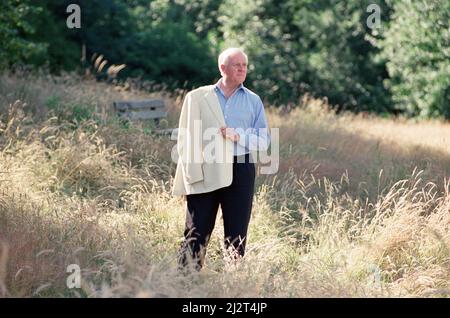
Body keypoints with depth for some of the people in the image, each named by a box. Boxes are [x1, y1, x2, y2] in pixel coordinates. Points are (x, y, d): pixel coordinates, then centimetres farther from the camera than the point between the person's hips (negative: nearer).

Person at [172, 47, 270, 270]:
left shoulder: (253, 101, 13)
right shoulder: (197, 97, 7)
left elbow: (263, 141, 10)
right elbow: (186, 139, 3)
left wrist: (239, 136, -9)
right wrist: (193, 175, -7)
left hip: (240, 171, 2)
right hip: (205, 171, -2)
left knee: (237, 234, 4)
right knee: (197, 234, -4)